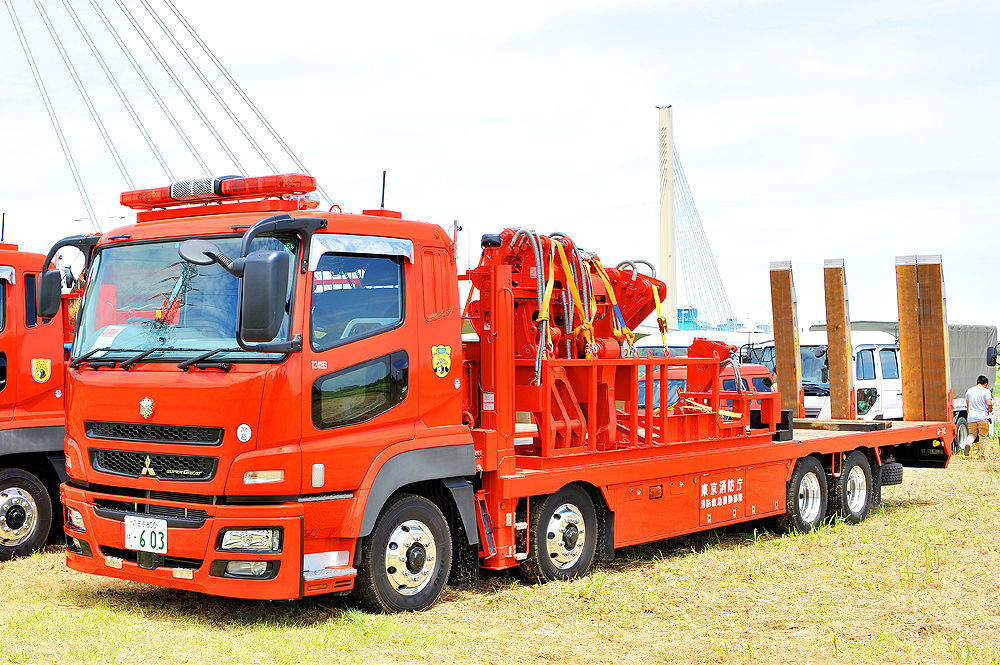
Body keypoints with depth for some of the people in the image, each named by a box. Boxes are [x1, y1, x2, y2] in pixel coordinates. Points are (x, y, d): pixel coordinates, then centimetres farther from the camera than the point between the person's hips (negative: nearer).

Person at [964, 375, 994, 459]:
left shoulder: (969, 391, 10)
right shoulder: (986, 391, -5)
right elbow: (989, 404, -16)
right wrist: (990, 410, 6)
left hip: (971, 417, 3)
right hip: (983, 417, -3)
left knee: (972, 434, 15)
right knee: (982, 436, 7)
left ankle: (969, 443, -16)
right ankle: (982, 454, 9)